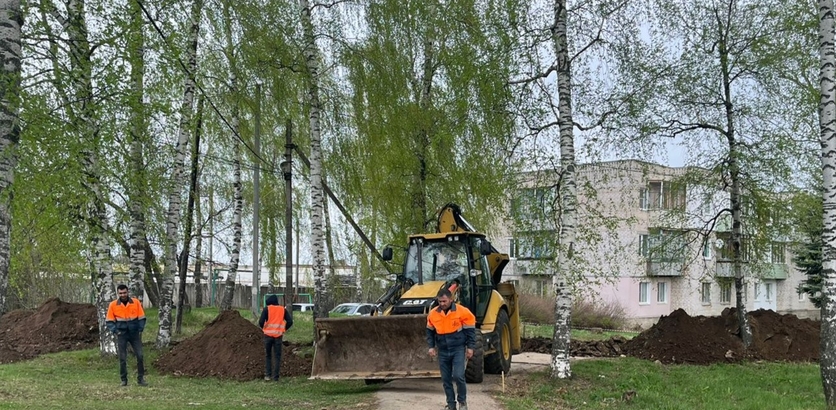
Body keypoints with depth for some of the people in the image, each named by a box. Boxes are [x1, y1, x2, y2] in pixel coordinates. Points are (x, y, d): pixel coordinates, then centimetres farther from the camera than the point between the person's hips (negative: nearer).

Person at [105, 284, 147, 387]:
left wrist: (140, 330, -3)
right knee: (122, 358, 1)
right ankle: (124, 380, 10)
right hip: (121, 335, 0)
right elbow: (109, 321, 4)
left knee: (140, 356, -4)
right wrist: (116, 331, -7)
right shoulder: (113, 305, -3)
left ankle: (140, 379, 4)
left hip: (135, 333, 0)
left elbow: (141, 318, 4)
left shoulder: (136, 302, -2)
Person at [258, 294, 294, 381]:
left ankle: (268, 375, 8)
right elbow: (290, 322, -1)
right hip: (278, 336, 1)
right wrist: (284, 330, 12)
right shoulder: (283, 309, 6)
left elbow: (261, 321, -10)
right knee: (277, 356, 7)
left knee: (268, 355, 13)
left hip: (268, 335, -1)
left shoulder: (267, 309, -1)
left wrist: (263, 328, 9)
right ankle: (276, 376, 4)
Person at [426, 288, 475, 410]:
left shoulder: (462, 312, -11)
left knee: (458, 376, -13)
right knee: (446, 379, 7)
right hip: (442, 351, 4)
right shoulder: (433, 314, -2)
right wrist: (431, 346, 4)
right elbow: (430, 332, 11)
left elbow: (470, 330, -5)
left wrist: (470, 347, -6)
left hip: (458, 349, -4)